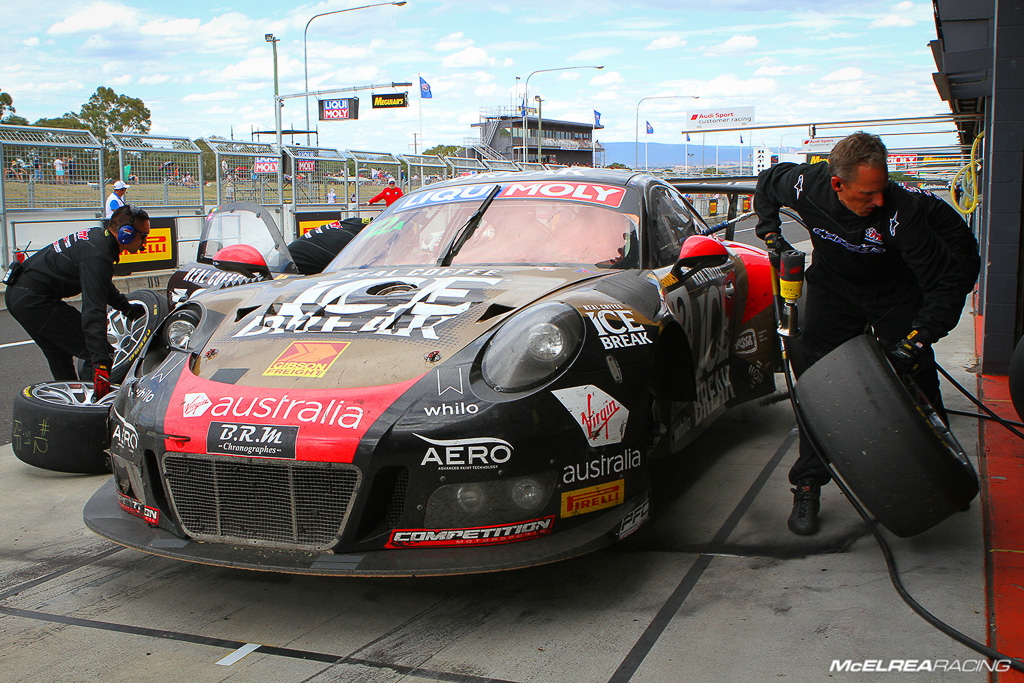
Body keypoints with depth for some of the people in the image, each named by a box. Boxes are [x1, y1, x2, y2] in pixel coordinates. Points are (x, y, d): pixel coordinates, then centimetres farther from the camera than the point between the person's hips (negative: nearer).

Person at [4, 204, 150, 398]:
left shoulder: (97, 237, 9)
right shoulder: (97, 255, -22)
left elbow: (104, 286, 29)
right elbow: (93, 311, -31)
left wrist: (127, 307, 42)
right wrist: (101, 364, -36)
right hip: (35, 300, -11)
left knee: (61, 357, 24)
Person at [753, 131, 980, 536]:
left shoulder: (901, 210, -35)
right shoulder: (805, 185, -26)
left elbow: (948, 280, -31)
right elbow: (765, 183, 0)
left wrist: (917, 340, -38)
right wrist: (770, 234, -7)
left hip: (896, 291, -2)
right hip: (833, 286, 2)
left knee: (915, 377, -5)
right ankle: (807, 487, 3)